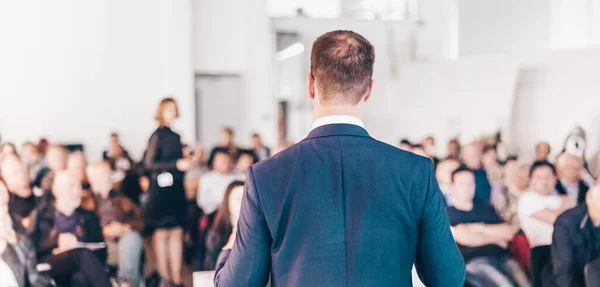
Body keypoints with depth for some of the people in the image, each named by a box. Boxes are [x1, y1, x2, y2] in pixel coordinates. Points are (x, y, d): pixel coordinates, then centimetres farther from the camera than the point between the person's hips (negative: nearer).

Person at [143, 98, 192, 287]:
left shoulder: (175, 136, 13)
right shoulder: (158, 135, -7)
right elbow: (149, 163, -14)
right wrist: (176, 164, -18)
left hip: (176, 188, 7)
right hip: (162, 187, -7)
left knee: (177, 233, 6)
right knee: (162, 233, -1)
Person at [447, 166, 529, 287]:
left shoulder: (485, 208, 23)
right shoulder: (447, 214, 7)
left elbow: (510, 231, 12)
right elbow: (464, 237, -9)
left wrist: (481, 228, -1)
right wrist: (495, 238, 4)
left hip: (502, 256, 5)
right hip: (474, 261, -5)